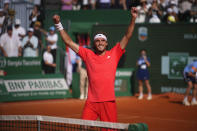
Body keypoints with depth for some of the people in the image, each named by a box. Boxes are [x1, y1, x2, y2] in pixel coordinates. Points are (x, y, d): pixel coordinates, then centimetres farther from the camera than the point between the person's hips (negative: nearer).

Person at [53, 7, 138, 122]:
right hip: (91, 102, 1)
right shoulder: (88, 55, 9)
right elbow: (69, 42, 11)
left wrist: (133, 19, -6)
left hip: (108, 101, -1)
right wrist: (59, 25, 5)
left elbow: (127, 36, 4)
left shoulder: (114, 54, 7)